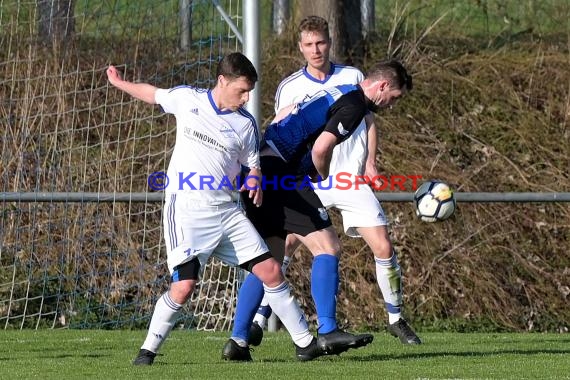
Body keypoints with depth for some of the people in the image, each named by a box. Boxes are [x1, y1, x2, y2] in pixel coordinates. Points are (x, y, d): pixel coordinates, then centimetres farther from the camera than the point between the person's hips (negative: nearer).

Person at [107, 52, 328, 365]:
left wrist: (255, 180, -8)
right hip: (186, 208, -3)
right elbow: (153, 94, 21)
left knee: (271, 272, -1)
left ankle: (305, 343, 11)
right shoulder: (186, 99, 2)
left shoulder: (245, 123, 5)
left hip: (226, 210, 3)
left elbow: (253, 164, 14)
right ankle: (148, 350, 1)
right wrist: (119, 82, 26)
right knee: (184, 286, -17)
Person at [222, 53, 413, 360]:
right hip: (283, 175, -10)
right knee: (327, 247, -9)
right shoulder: (353, 105, -9)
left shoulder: (337, 93, 22)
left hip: (262, 172, 10)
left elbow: (284, 116, 30)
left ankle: (237, 341, 10)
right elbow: (321, 148, -20)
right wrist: (322, 177, -2)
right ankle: (327, 332, -17)